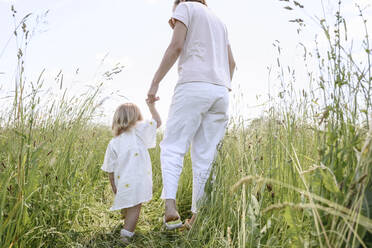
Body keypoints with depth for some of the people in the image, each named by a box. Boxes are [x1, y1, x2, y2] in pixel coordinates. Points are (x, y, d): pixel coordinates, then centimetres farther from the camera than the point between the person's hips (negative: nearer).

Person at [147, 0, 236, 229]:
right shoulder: (219, 21, 30)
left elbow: (176, 46, -5)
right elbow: (231, 62, 25)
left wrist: (155, 82, -5)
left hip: (193, 85, -6)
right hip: (221, 90, 6)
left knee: (172, 146, -3)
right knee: (205, 155, 4)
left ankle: (171, 206, -19)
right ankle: (197, 215, 4)